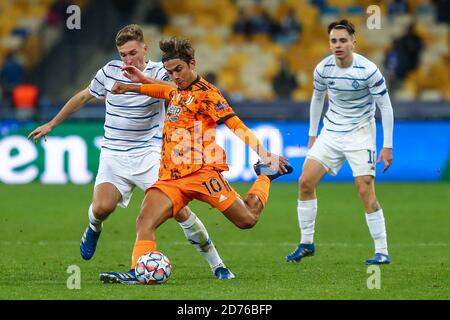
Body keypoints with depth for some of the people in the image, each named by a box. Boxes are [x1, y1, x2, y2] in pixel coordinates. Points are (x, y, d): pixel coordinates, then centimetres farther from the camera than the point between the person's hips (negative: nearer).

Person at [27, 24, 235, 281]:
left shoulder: (157, 72, -8)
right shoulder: (110, 71, 2)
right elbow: (83, 97, 19)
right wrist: (51, 125, 25)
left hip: (149, 154, -2)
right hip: (114, 155, 2)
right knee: (102, 207, -21)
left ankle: (216, 264, -1)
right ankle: (94, 228, 18)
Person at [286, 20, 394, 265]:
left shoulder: (368, 70, -19)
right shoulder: (323, 69, -6)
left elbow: (385, 107, -12)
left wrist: (387, 146, -14)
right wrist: (312, 134, 17)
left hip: (360, 133, -5)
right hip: (331, 132, 5)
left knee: (365, 191, -15)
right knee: (305, 182, -4)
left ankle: (382, 252, -7)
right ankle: (306, 243, 10)